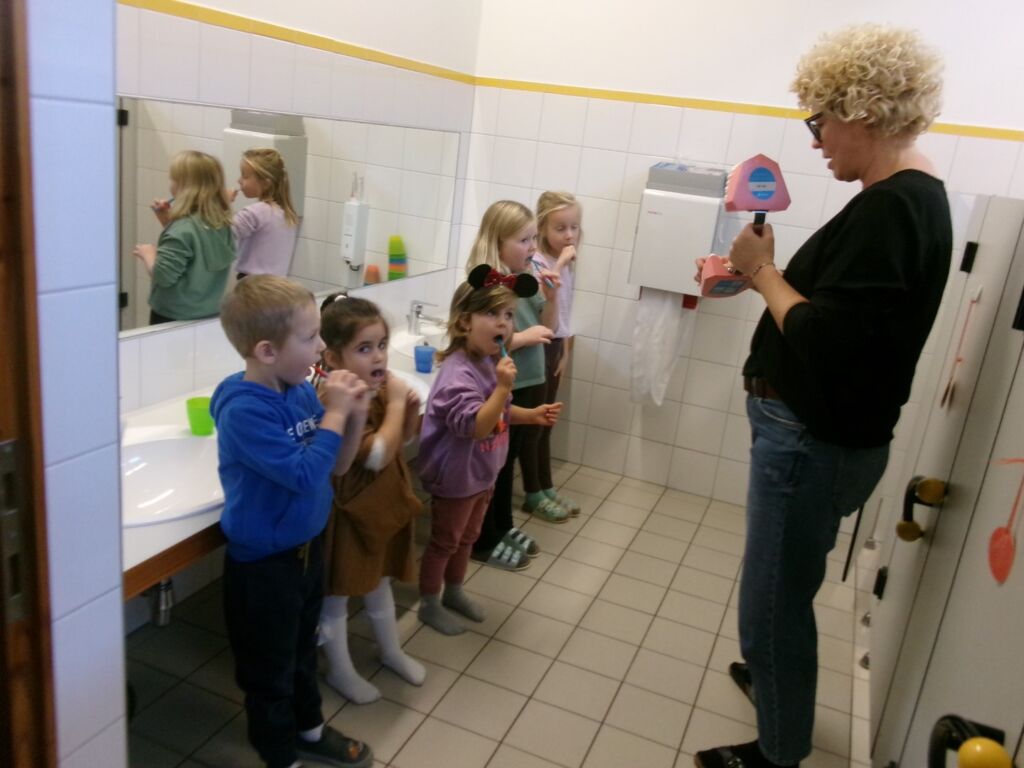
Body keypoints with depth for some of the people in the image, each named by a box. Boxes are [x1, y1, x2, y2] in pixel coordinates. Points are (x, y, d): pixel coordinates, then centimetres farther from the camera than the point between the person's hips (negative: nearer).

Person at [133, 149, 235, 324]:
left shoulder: (183, 229, -23)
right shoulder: (221, 223, 0)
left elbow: (162, 275, -26)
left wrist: (147, 254, -7)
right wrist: (169, 221, 4)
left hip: (174, 318, -7)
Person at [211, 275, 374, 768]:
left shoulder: (301, 391, -6)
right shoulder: (243, 411, -28)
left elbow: (336, 466, 1)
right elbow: (304, 475, -33)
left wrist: (354, 416, -15)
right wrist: (333, 413, -26)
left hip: (307, 545, 7)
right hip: (264, 561, -7)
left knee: (303, 650, 28)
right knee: (269, 668, 15)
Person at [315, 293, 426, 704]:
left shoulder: (379, 389, -4)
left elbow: (400, 441, 11)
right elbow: (377, 455, -34)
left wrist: (410, 412, -10)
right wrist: (397, 403, -27)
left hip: (382, 506, 8)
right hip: (346, 515, -8)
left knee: (379, 584, 27)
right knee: (336, 597, 14)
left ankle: (391, 651, 47)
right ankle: (340, 670, 34)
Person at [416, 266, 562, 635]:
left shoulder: (491, 361, 0)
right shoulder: (458, 373, -30)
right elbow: (476, 426, -36)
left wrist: (531, 414, 1)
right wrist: (503, 386, -41)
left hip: (482, 473, 9)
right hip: (456, 476, -9)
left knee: (467, 536, 25)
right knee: (444, 541, 11)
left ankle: (454, 592, 46)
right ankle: (429, 604, 31)